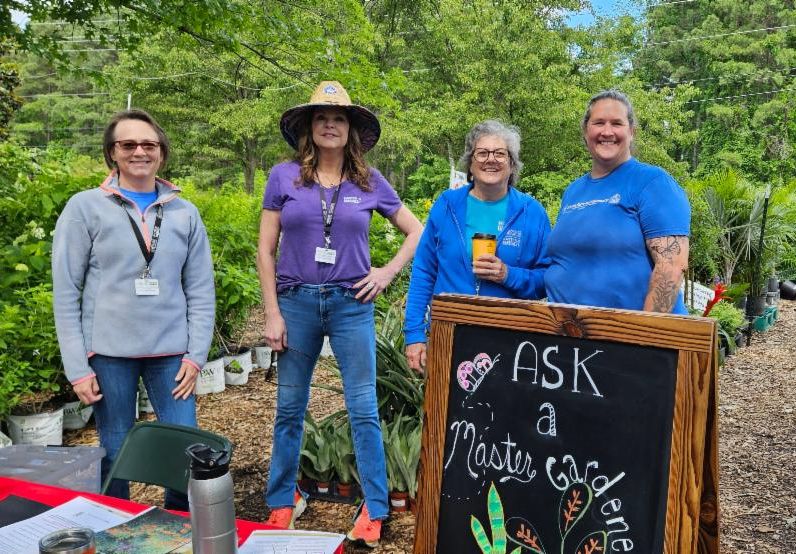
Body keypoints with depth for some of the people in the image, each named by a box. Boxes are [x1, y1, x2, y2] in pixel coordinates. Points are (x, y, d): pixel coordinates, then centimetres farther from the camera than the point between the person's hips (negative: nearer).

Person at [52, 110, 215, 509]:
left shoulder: (185, 213, 6)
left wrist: (196, 354, -1)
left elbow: (201, 290, 7)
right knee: (115, 455, 8)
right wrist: (77, 367, -6)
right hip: (108, 351, -2)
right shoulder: (85, 207, -1)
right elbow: (66, 292, -2)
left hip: (171, 351, 2)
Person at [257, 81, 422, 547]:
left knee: (364, 410, 2)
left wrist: (388, 273, 0)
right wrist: (272, 313, -4)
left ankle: (375, 509, 16)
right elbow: (266, 250, 1)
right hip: (296, 302, 1)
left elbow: (417, 231, 12)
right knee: (290, 409, 11)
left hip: (351, 304, 0)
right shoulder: (284, 177, 0)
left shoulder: (369, 181, 2)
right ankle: (283, 500, 28)